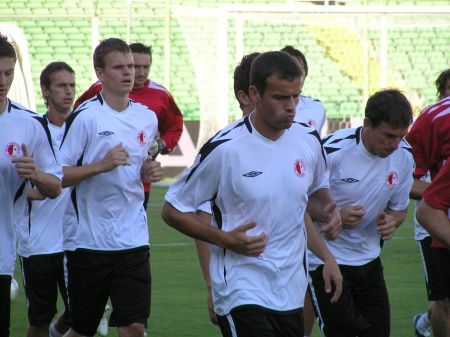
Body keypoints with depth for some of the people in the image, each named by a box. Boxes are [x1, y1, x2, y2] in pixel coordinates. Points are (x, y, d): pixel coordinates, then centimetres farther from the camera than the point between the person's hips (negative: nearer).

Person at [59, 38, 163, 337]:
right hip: (89, 241, -4)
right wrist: (101, 165, -21)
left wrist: (150, 171, 4)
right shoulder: (85, 116, -9)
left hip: (133, 240, 4)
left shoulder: (148, 117, 8)